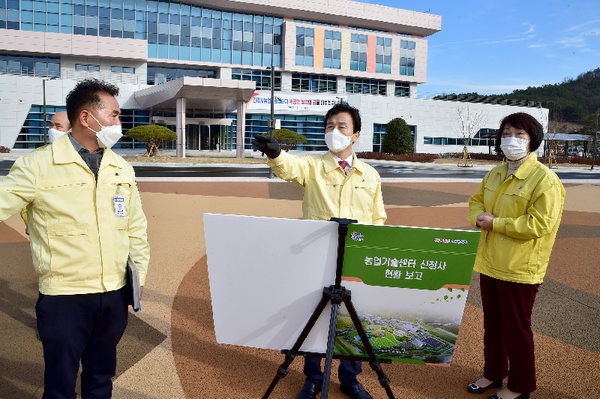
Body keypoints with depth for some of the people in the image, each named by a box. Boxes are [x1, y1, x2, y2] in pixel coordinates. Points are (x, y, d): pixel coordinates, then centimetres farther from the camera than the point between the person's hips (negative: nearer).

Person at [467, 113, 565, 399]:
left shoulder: (545, 179, -15)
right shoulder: (494, 175, 10)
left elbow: (539, 224, -22)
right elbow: (476, 201, 19)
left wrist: (495, 223, -19)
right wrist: (479, 217, -4)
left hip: (520, 268, -7)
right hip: (490, 263, 7)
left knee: (517, 327, 6)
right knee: (492, 322, 19)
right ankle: (493, 373, 36)